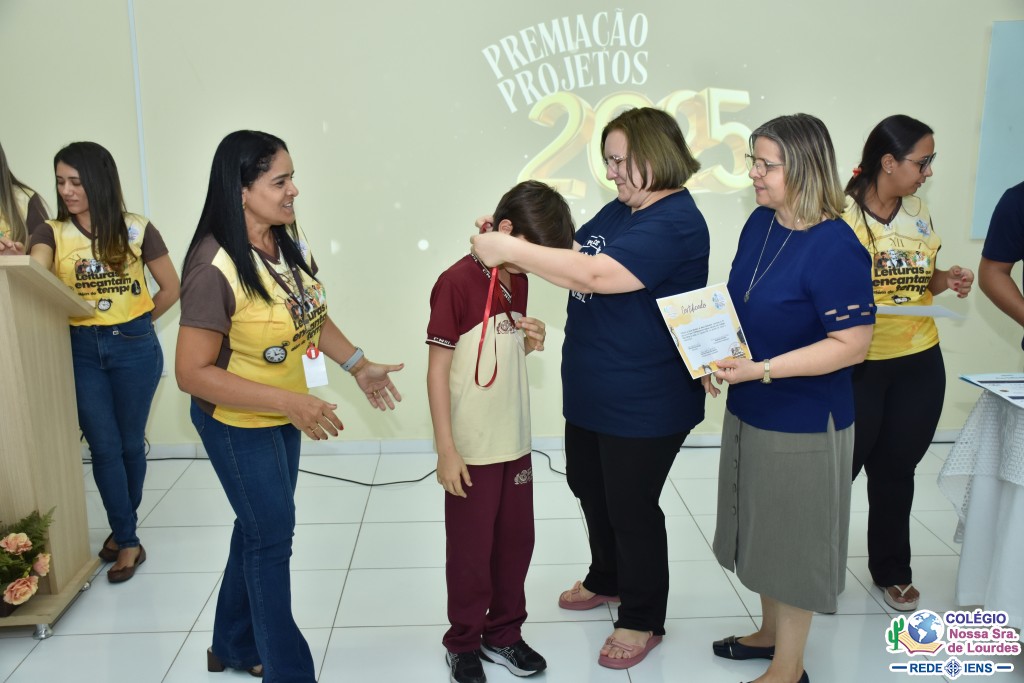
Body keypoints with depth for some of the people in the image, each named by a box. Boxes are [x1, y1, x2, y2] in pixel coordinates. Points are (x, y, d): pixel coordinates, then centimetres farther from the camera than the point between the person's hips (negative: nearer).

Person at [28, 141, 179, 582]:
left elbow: (171, 288, 3)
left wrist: (134, 323, 6)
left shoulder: (136, 229, -4)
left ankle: (122, 527, 30)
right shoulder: (51, 233, 0)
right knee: (103, 446, 2)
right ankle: (128, 541, 14)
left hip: (134, 347, -1)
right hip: (81, 350, 1)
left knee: (130, 443, 9)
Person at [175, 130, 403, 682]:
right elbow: (192, 373, -26)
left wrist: (358, 365, 2)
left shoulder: (289, 241, -6)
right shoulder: (216, 268, -28)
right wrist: (290, 402, -30)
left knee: (259, 527, 21)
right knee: (272, 537, 5)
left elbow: (312, 313, 10)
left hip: (283, 412, 8)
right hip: (237, 420, -7)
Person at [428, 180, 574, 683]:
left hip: (515, 442, 7)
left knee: (516, 541, 16)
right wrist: (446, 450, -15)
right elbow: (437, 372, -15)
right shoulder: (456, 282, -16)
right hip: (472, 449, -7)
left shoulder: (517, 281, 6)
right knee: (471, 550, 8)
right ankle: (464, 643, 28)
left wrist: (531, 342, -4)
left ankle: (503, 633, 35)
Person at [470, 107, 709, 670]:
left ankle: (642, 619, 30)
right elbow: (572, 253, 10)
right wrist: (507, 241, -6)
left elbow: (594, 274, -32)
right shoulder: (619, 209, 9)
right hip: (590, 389, 9)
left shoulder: (674, 223, -22)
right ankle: (607, 580, 48)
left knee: (631, 507, 7)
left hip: (643, 403, -9)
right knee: (588, 487, 23)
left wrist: (511, 251, -28)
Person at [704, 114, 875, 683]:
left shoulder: (835, 248, -22)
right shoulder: (760, 223, 1)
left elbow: (852, 344, -24)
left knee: (794, 539, 9)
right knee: (763, 530, 22)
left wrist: (762, 370, -29)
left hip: (804, 423, -8)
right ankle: (772, 632, 44)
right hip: (747, 411, 8)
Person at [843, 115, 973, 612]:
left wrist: (945, 281, -1)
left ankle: (891, 570, 36)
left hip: (919, 364, 6)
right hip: (855, 366, -6)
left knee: (896, 470, 17)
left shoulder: (918, 210, 8)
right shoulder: (839, 214, -13)